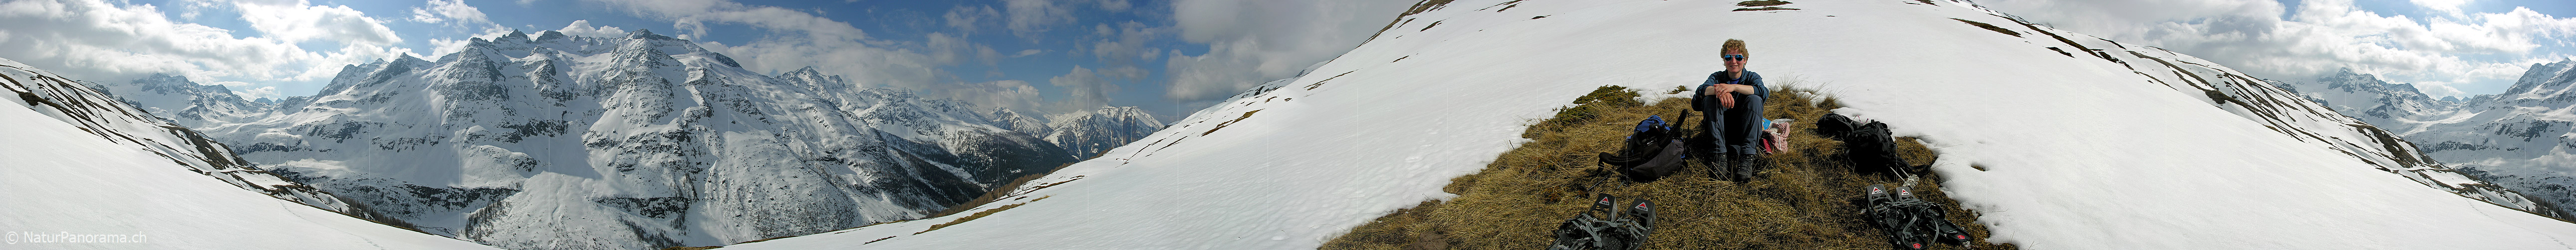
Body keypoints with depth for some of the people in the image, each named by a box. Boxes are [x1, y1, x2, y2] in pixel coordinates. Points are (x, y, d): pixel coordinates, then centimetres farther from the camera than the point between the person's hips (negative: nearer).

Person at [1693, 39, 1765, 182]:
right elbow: (1702, 89, -18)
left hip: (1745, 132, -1)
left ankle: (1747, 159, -36)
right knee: (1710, 99, -21)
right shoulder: (1717, 77, 6)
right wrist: (1719, 91, -41)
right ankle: (1720, 155, -33)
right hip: (1720, 131, 1)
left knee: (1754, 99, -24)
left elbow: (1764, 92, -21)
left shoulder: (1752, 78, 4)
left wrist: (1734, 87, -35)